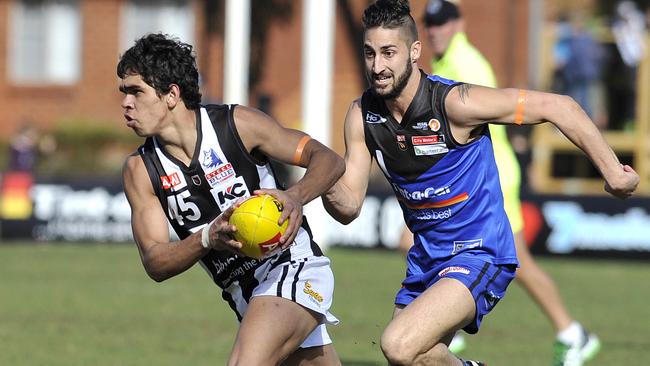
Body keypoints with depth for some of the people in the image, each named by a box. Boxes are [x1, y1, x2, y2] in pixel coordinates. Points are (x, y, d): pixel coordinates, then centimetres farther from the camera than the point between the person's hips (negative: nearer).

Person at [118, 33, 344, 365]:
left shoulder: (237, 124, -11)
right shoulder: (141, 170, -2)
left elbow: (329, 160, -8)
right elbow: (155, 263, -9)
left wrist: (295, 197, -29)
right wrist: (208, 239, -29)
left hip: (292, 266, -6)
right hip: (244, 298, 6)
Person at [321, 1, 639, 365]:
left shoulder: (453, 103, -22)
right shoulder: (362, 116, -4)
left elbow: (558, 106, -17)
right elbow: (349, 206, -1)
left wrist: (613, 172, -13)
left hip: (479, 254, -7)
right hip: (425, 259, 7)